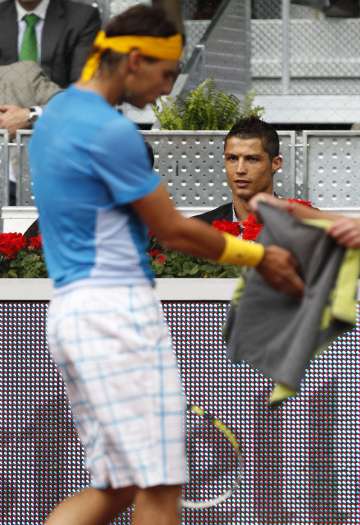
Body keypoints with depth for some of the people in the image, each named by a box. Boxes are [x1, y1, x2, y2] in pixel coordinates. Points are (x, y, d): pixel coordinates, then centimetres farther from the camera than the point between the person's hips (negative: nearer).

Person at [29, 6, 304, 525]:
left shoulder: (55, 116, 16)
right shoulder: (111, 132, -14)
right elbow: (173, 231, -7)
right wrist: (259, 256, 6)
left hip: (71, 309, 10)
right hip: (117, 309, -10)